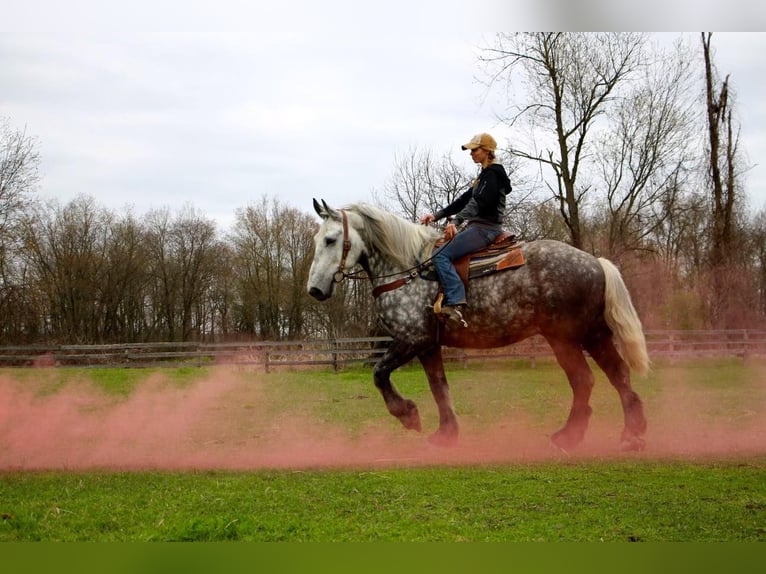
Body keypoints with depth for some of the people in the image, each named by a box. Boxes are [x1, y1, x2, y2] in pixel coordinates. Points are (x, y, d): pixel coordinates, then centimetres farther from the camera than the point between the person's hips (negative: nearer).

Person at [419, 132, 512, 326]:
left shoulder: (493, 173, -9)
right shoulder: (485, 174, 22)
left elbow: (479, 202, -22)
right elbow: (465, 200, 22)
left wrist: (456, 221, -32)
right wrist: (436, 215, 15)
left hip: (485, 228, -11)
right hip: (477, 226, 11)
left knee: (441, 255, -22)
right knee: (440, 252, 12)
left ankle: (455, 302, -32)